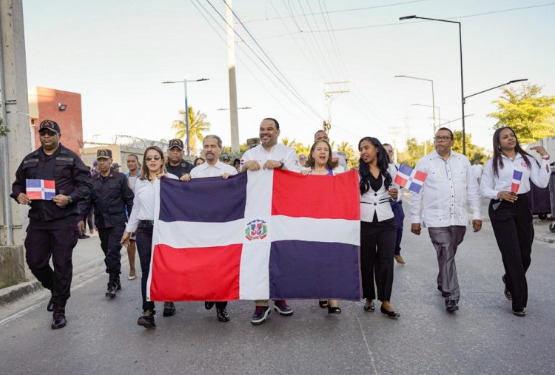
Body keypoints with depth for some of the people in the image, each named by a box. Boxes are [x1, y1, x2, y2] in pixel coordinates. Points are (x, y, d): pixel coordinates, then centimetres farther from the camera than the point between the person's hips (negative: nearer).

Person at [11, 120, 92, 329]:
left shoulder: (70, 158, 1)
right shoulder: (29, 160, 15)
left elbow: (86, 184, -3)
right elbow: (18, 183, 21)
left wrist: (70, 198, -19)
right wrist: (18, 195, -2)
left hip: (64, 220, -4)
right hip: (37, 220, 4)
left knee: (62, 264, 0)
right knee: (35, 262, 6)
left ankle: (59, 310, 13)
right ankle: (56, 290, 35)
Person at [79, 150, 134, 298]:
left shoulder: (120, 178, 1)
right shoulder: (92, 180, 11)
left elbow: (129, 199, 0)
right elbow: (86, 200, 9)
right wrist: (81, 218, -2)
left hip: (117, 221, -4)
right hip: (101, 223, 5)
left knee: (113, 251, -11)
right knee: (108, 252, 11)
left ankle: (112, 284, -4)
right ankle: (116, 281, 23)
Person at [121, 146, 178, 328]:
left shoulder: (172, 179, -2)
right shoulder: (140, 182, 13)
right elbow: (136, 208, 19)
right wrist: (128, 230, 20)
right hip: (145, 229, 3)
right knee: (147, 270, -3)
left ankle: (168, 301, 28)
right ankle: (148, 311, -3)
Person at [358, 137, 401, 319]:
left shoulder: (390, 170, 5)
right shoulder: (357, 172, 2)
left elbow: (396, 196, 12)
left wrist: (395, 195, -9)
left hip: (386, 221, 0)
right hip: (364, 222, 0)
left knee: (386, 261, -3)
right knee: (366, 261, 7)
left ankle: (386, 302, 6)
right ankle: (369, 298, 23)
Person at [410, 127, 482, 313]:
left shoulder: (463, 161, 11)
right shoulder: (424, 163, 2)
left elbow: (472, 188, 12)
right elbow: (416, 192, 3)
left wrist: (476, 214, 7)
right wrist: (415, 218, 1)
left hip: (459, 219, 3)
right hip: (436, 219, -3)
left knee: (448, 254, 13)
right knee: (446, 255, -9)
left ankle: (442, 283, 35)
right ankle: (451, 296, -3)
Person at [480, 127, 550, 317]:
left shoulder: (527, 159, 8)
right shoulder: (493, 163, 2)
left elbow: (542, 182, -2)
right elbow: (484, 189, 2)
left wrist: (544, 158, -4)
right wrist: (499, 194, -16)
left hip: (522, 208, 3)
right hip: (501, 209, -3)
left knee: (525, 255, 8)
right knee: (513, 255, -6)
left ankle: (509, 281, 40)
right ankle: (519, 302, 5)